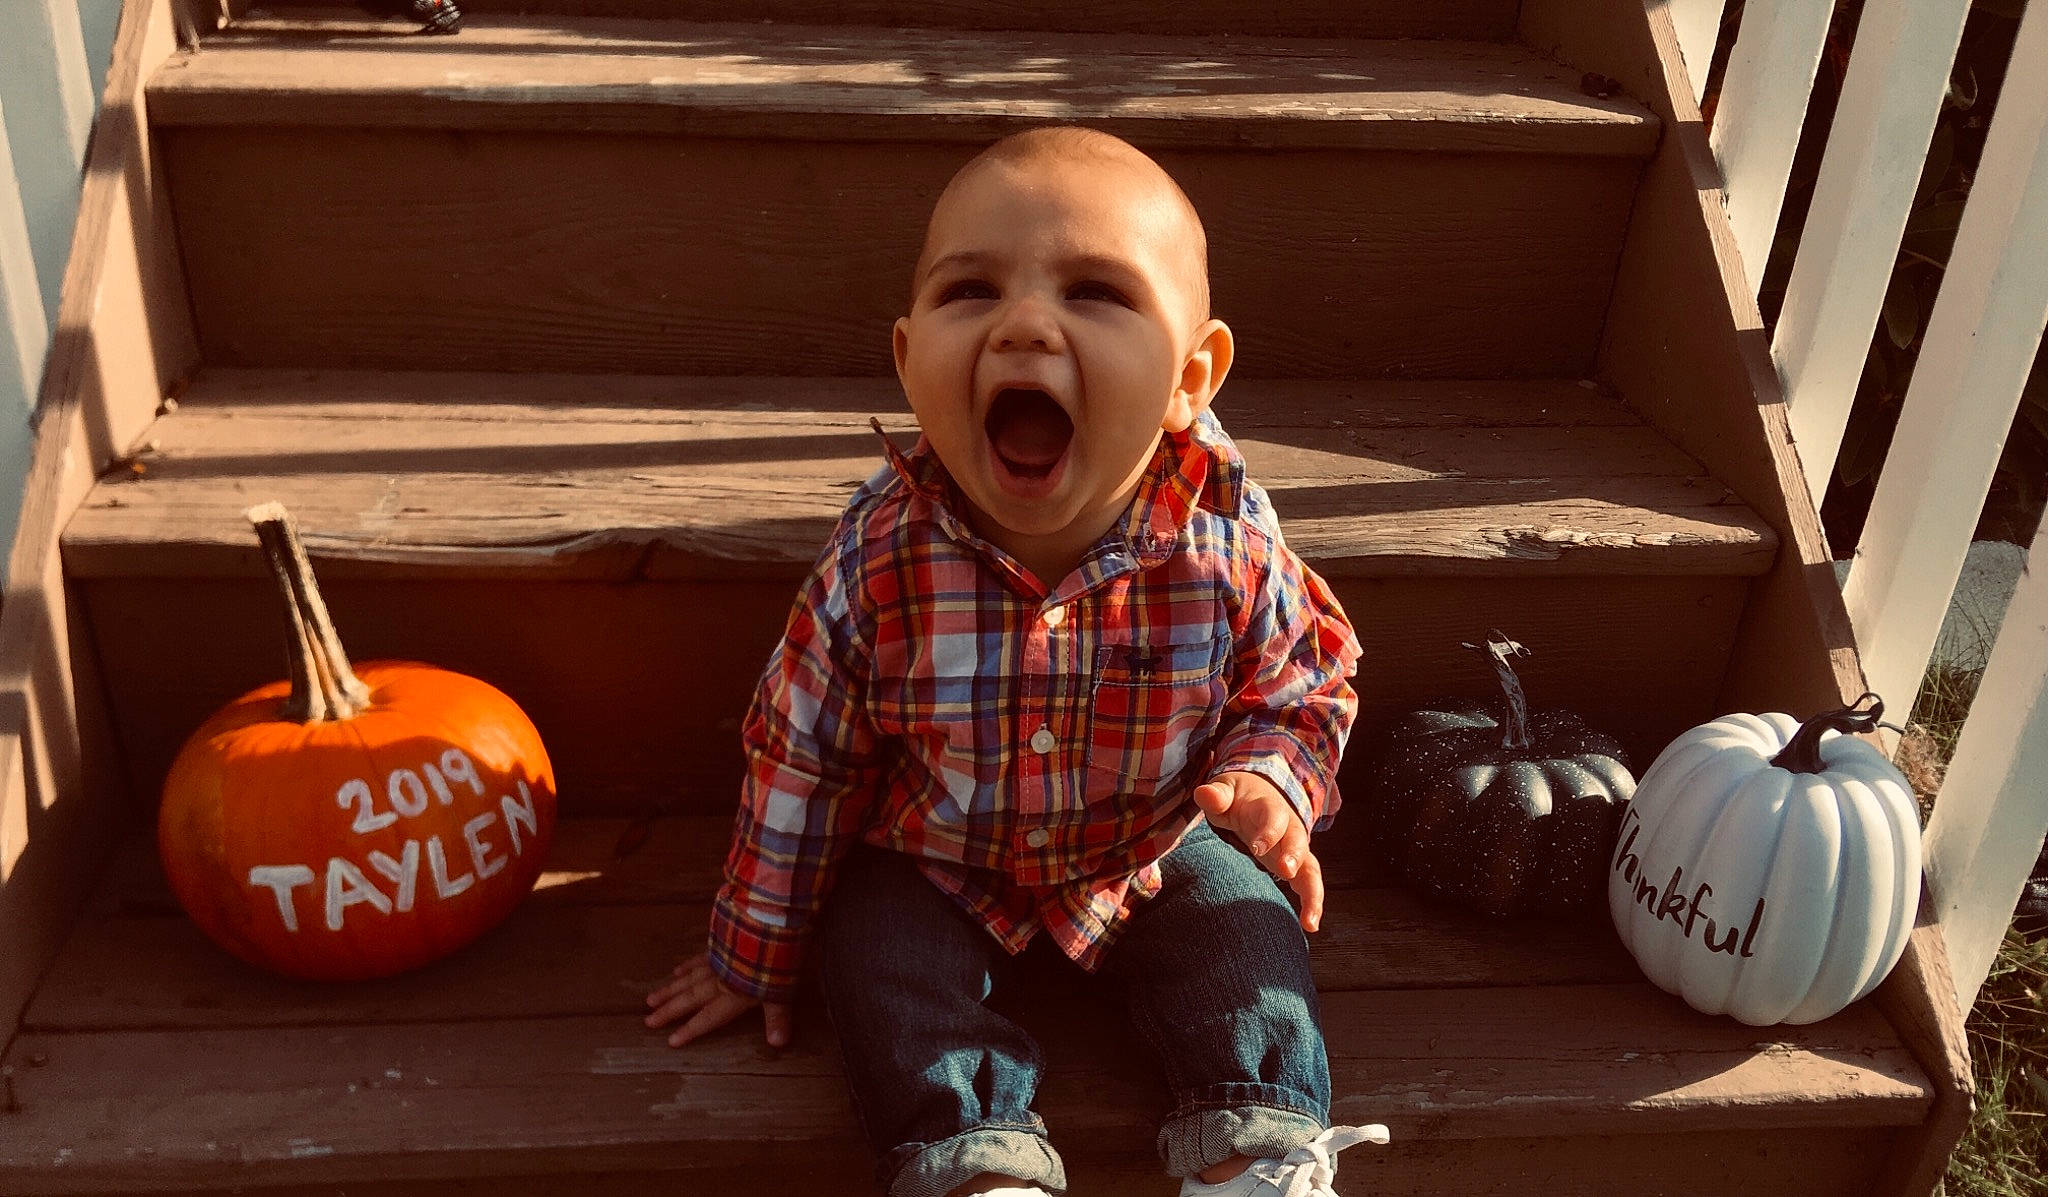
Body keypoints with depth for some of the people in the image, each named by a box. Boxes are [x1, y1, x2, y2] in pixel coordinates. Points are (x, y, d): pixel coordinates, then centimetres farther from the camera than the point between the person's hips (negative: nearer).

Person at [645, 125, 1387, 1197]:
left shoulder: (1227, 550, -25)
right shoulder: (878, 563, -27)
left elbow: (1301, 683, -1)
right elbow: (799, 762, -11)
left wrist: (1267, 781, -22)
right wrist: (753, 957, -1)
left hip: (1153, 849, 1)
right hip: (932, 861, 0)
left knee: (1245, 929, -16)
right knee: (876, 950, -21)